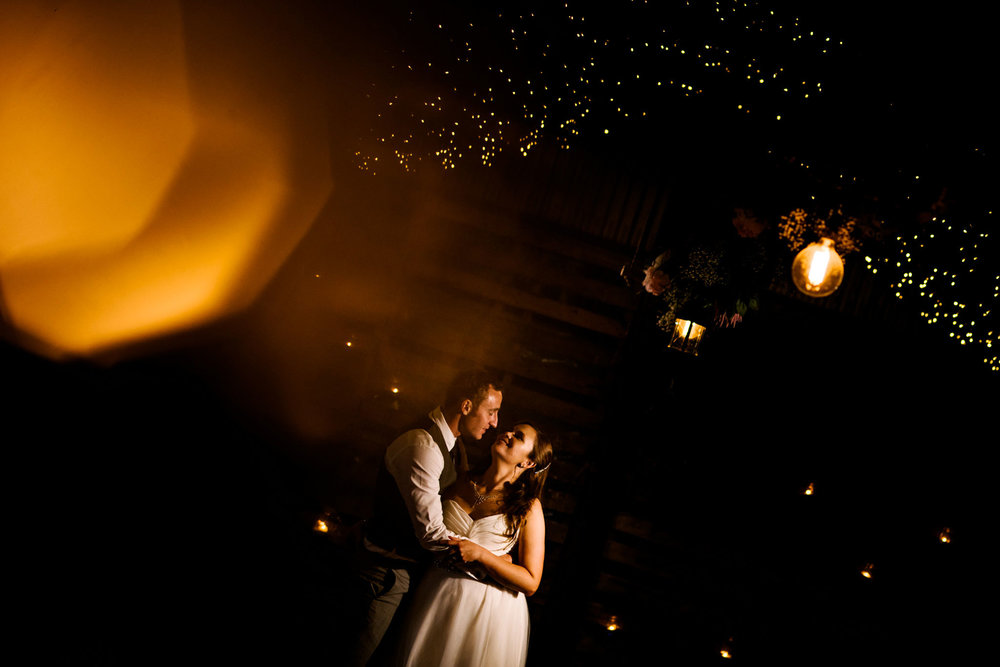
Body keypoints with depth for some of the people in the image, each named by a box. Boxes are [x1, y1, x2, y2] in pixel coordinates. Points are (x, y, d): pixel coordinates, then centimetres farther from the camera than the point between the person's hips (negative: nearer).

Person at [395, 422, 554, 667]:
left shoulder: (528, 506, -6)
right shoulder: (461, 482, 3)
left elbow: (530, 582, -10)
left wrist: (480, 554, -18)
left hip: (490, 609, -3)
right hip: (438, 598, 3)